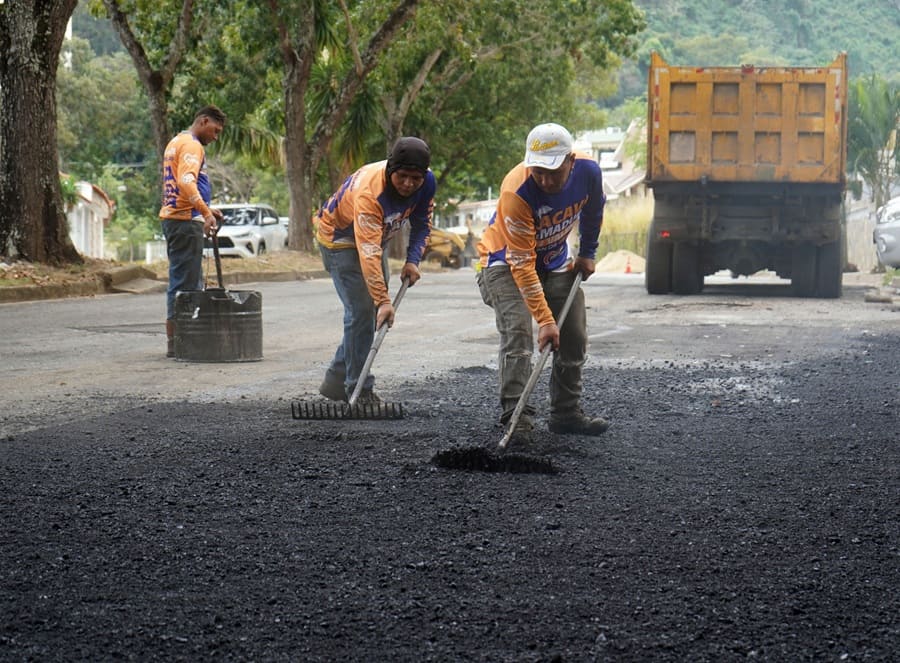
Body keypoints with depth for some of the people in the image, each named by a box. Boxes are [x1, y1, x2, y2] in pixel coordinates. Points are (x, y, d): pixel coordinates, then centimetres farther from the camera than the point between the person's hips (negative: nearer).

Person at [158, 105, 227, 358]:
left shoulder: (176, 142, 21)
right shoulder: (192, 145, -11)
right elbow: (186, 182, -26)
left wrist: (206, 209, 25)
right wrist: (206, 213, -32)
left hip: (173, 217, 10)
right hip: (185, 220, -10)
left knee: (190, 282, 14)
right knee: (184, 282, -9)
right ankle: (175, 341, -10)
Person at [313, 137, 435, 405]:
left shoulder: (427, 183, -20)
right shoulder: (369, 191, -40)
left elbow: (421, 224, -1)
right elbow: (368, 253, -44)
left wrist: (412, 260, -16)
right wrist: (383, 300, -49)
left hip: (375, 235, 8)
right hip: (339, 238, -8)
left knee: (374, 311, 9)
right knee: (361, 311, -16)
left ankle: (336, 381, 19)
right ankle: (360, 391, -9)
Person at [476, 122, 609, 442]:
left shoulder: (589, 172, -23)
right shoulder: (516, 192, -38)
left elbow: (593, 210, 5)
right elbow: (522, 264, -36)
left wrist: (587, 253, 10)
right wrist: (545, 319, -38)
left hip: (556, 261, 6)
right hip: (507, 262, -5)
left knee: (574, 337, 5)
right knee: (518, 331, -23)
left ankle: (566, 413, 17)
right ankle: (516, 417, -24)